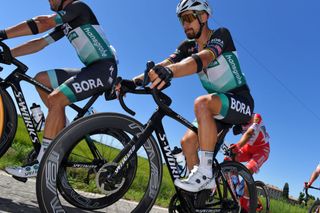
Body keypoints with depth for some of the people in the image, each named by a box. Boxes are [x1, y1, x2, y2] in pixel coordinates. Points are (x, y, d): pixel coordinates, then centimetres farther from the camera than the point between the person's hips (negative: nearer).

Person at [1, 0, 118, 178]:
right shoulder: (65, 24, 23)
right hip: (92, 69, 9)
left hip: (105, 67, -9)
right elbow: (40, 43, 16)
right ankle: (64, 128, 5)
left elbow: (42, 24, -14)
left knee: (55, 99, -23)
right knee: (41, 79, 5)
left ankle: (42, 163, -17)